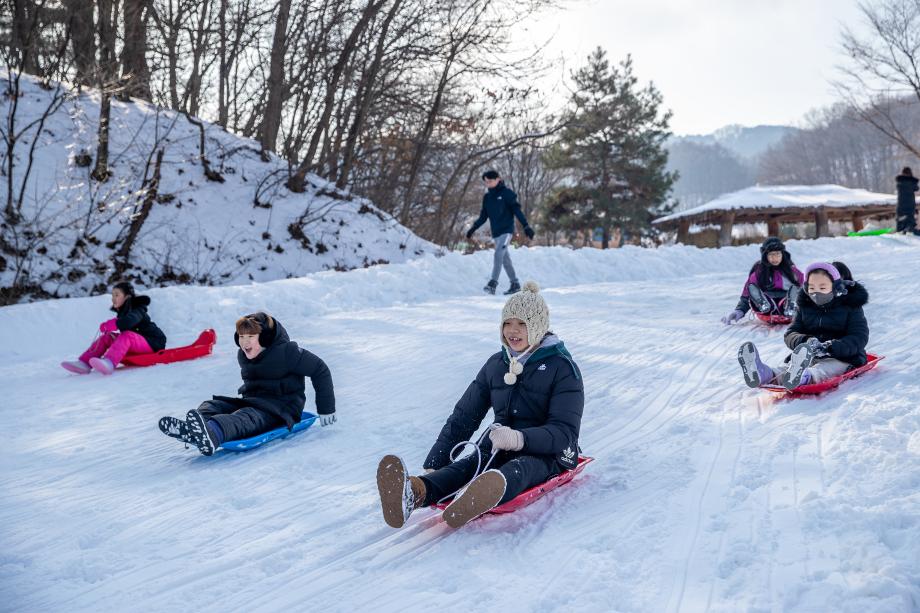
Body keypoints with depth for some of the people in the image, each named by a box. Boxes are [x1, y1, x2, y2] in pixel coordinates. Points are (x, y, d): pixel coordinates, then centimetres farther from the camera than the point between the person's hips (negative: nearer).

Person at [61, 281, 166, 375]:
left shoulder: (137, 310, -14)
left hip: (152, 343, -9)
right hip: (134, 345, 9)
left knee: (127, 335, -36)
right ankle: (84, 363, -14)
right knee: (106, 337, -2)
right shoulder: (122, 311, 14)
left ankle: (109, 363, -59)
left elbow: (128, 322, -35)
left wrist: (110, 325, -25)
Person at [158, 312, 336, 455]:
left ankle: (211, 434, -72)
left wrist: (326, 409, -7)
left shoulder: (285, 352, -11)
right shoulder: (243, 356, 10)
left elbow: (320, 370, -8)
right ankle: (189, 429, -53)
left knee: (247, 417, -39)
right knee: (214, 404, -18)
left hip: (281, 410, -7)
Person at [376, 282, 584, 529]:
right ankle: (415, 492, -61)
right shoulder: (496, 364, 11)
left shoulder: (563, 368, -5)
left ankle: (491, 493, -75)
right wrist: (433, 464, 0)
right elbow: (464, 416, 11)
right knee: (469, 464, -30)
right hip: (500, 449, 4)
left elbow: (564, 433, -15)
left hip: (549, 455, -4)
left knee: (518, 468, -39)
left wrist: (519, 438, -34)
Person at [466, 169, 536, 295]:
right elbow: (483, 216, 18)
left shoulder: (506, 193, -7)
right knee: (505, 259, 8)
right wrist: (473, 228, 11)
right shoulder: (486, 197, 11)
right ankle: (515, 284, 15)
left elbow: (517, 210, -10)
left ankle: (493, 283, -25)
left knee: (498, 254, -20)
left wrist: (526, 226, -16)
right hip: (496, 233, 7)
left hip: (506, 230, -7)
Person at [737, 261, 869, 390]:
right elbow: (790, 334, 5)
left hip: (841, 358, -3)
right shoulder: (805, 306, 15)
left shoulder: (850, 307, 3)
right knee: (787, 366, -32)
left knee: (820, 370, -38)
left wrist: (831, 347, -27)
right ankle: (766, 374, -62)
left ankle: (804, 377, -71)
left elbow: (859, 339, -10)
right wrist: (805, 341, -20)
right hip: (808, 356, 3)